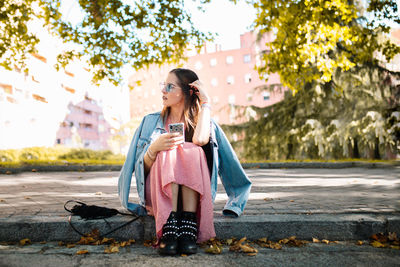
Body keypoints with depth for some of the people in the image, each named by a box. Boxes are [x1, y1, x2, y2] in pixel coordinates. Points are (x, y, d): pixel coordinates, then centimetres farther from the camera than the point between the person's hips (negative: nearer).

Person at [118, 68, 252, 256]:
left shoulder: (204, 122, 9)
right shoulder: (151, 121, 12)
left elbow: (200, 139, -18)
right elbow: (142, 169, 5)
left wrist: (206, 103, -4)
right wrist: (154, 148, -17)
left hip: (193, 194, 0)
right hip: (158, 195, 1)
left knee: (191, 151, -27)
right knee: (169, 153, -27)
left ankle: (189, 226, -37)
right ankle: (169, 226, -38)